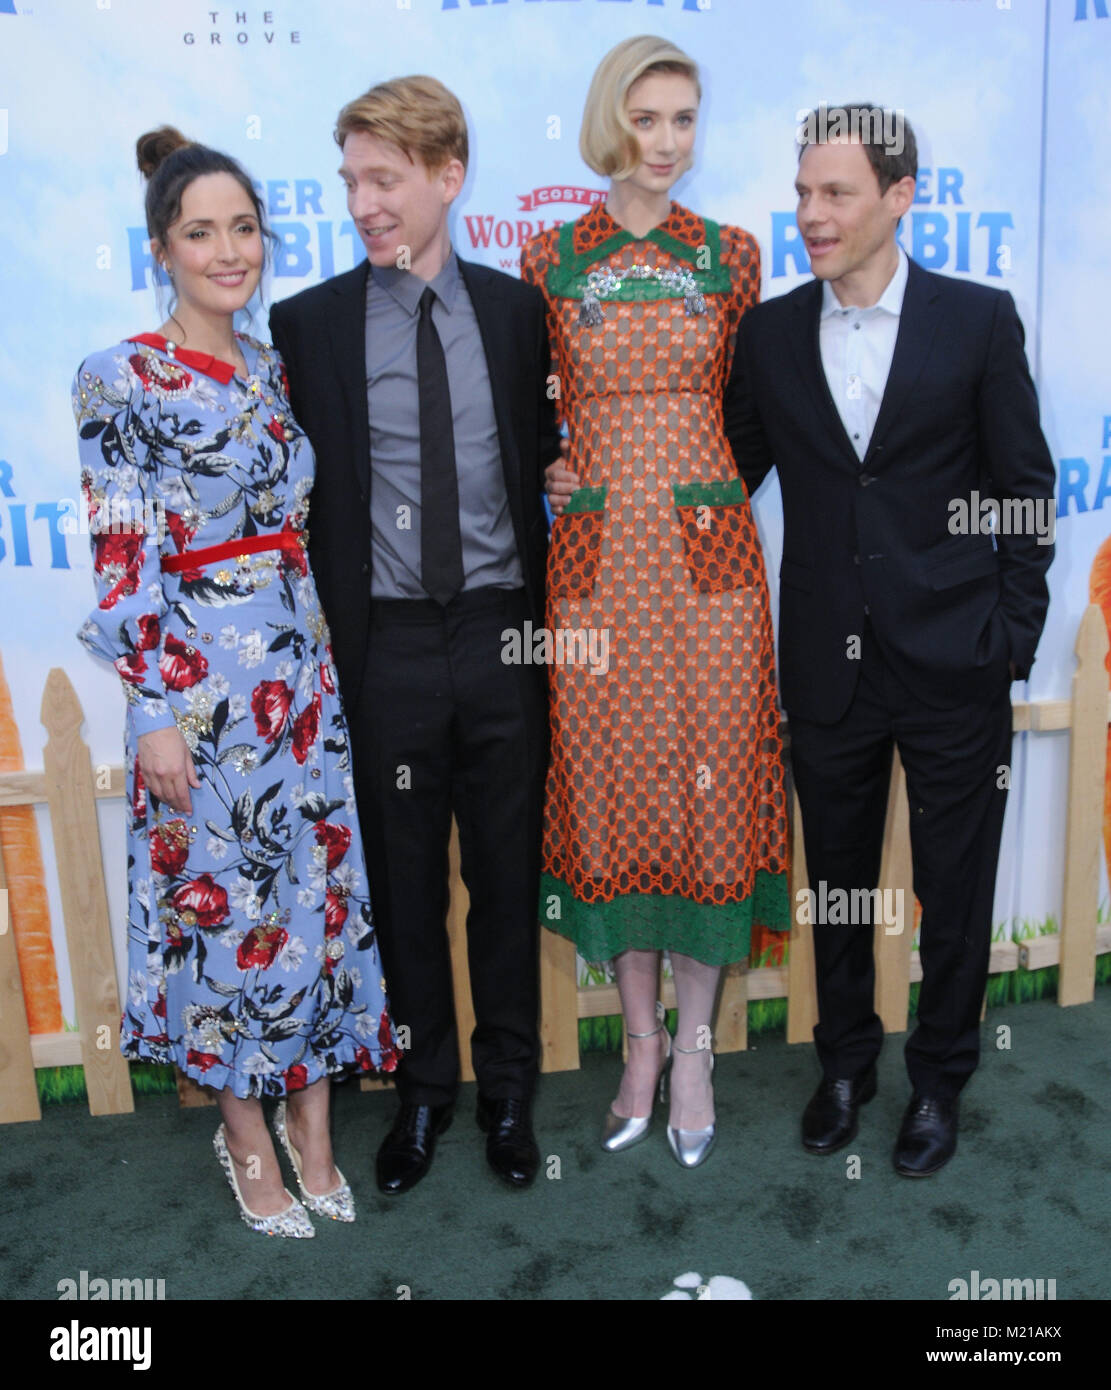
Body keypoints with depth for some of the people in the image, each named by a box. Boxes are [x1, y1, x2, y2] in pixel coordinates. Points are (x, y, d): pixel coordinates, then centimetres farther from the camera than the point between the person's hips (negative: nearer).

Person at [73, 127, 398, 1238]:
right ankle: (247, 1134, 28)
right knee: (220, 895, 6)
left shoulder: (273, 366, 10)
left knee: (319, 887, 10)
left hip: (303, 668, 6)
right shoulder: (120, 380, -8)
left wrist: (327, 657, 13)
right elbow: (119, 564, -11)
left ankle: (310, 1119, 30)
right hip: (198, 683, -5)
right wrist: (154, 712, -13)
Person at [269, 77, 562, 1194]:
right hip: (386, 643, 0)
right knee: (404, 882, 11)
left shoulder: (519, 310, 5)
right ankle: (423, 1088, 32)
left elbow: (550, 459, 8)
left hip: (502, 633, 1)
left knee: (507, 873, 11)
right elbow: (298, 492, 2)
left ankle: (508, 1084, 32)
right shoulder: (307, 323, 2)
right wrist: (325, 638, -4)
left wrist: (547, 615, 2)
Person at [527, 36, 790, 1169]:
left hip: (709, 550, 1)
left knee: (710, 789, 3)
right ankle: (640, 1038, 24)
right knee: (614, 791, 5)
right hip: (595, 555, 0)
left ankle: (694, 1045, 21)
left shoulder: (730, 254, 9)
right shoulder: (550, 258, 7)